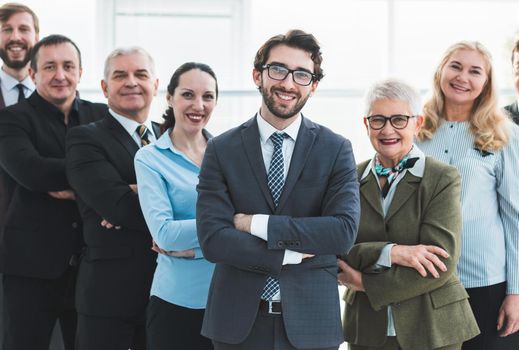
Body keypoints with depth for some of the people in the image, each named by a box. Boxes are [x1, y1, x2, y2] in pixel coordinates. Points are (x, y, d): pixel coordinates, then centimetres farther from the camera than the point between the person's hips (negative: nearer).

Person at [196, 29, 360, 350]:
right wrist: (292, 255, -14)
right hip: (238, 322, 0)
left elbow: (344, 231, -13)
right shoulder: (222, 150, 0)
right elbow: (212, 239, -9)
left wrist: (256, 224, -14)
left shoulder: (336, 149, 0)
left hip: (310, 323, 0)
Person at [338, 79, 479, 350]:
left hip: (433, 328, -2)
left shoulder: (443, 179, -6)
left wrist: (365, 282, -14)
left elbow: (441, 264, -15)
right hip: (367, 327, 2)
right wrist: (390, 252, -21)